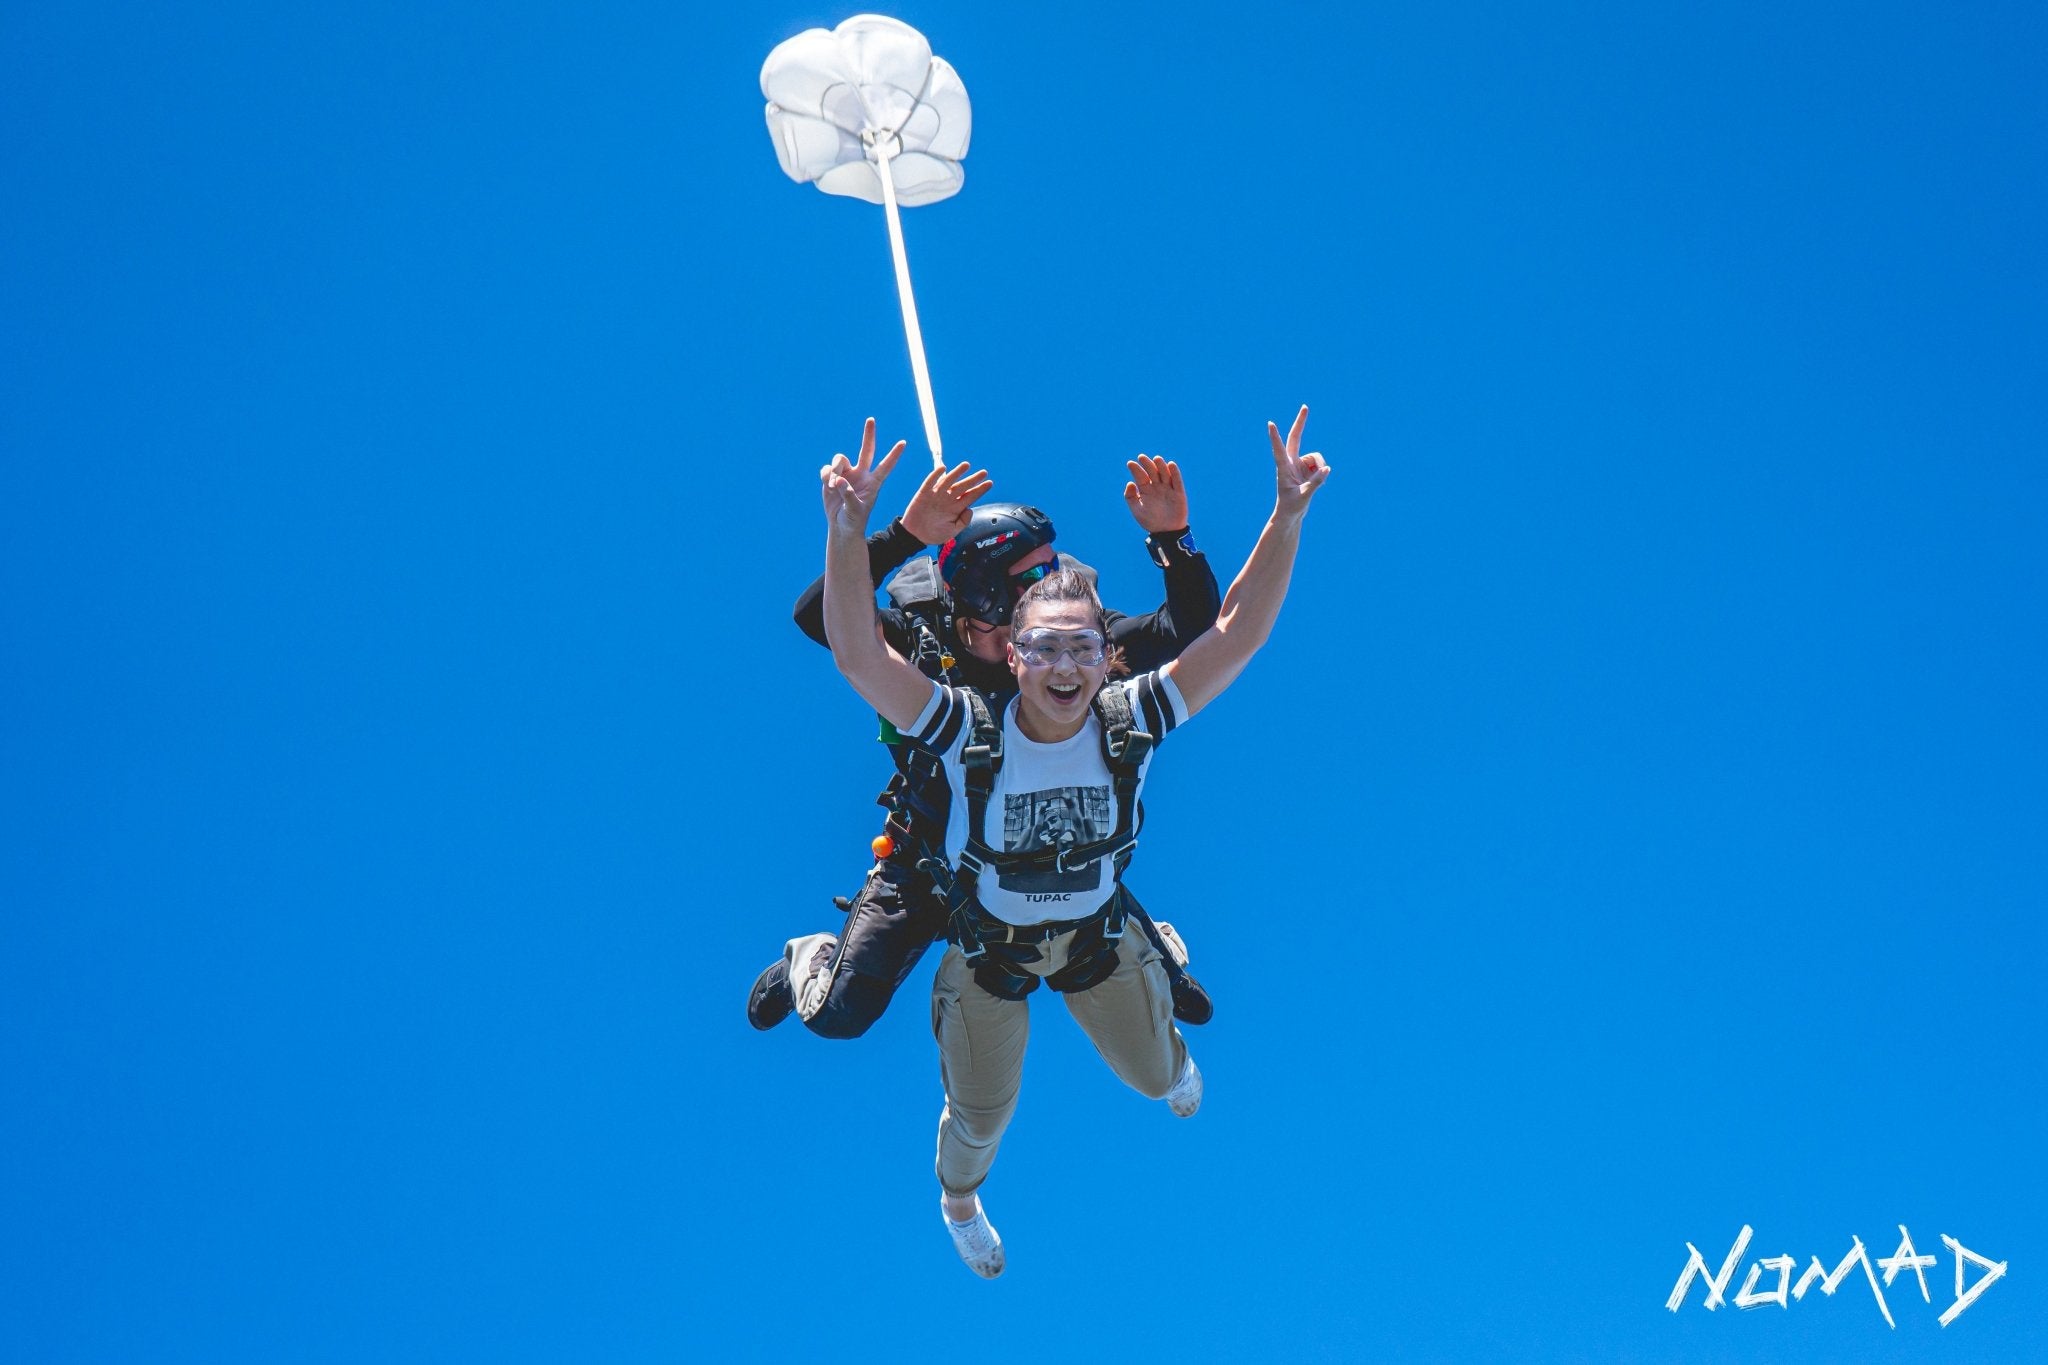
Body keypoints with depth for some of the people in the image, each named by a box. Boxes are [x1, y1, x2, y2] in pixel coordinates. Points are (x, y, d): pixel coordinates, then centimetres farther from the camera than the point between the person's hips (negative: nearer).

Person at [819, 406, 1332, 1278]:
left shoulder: (1132, 722, -29)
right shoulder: (967, 730, -34)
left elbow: (1237, 636, -34)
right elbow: (857, 655, -46)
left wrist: (1286, 517, -46)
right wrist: (847, 530, -60)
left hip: (1097, 934, 2)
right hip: (988, 945, -2)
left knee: (1154, 1075, 27)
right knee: (980, 1119, 21)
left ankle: (1176, 1068, 67)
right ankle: (958, 1197, 59)